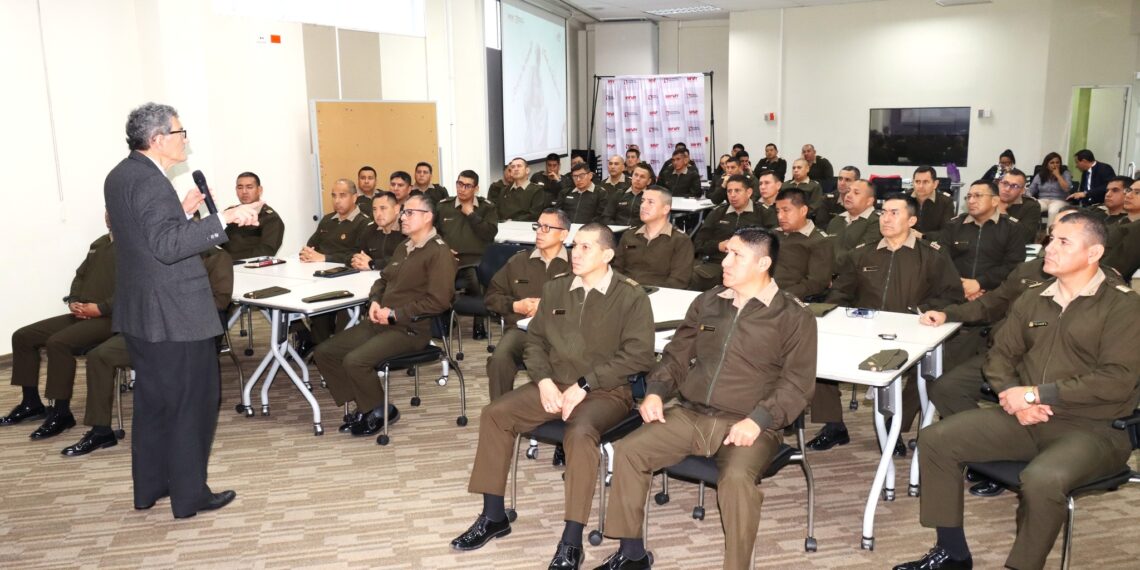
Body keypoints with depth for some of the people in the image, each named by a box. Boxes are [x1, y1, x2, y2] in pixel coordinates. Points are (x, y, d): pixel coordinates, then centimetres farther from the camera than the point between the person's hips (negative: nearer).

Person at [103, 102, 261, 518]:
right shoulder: (150, 182, -20)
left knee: (152, 401, 19)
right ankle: (189, 494, 11)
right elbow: (167, 246, -30)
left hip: (141, 313, 10)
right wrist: (223, 219, -33)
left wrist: (182, 212, 13)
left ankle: (149, 487, 31)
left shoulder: (120, 176, 11)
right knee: (193, 402, 2)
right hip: (174, 314, -10)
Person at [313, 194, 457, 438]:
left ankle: (381, 410, -2)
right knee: (324, 352, 1)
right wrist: (375, 301, 5)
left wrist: (394, 314, -17)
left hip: (410, 328, -9)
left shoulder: (439, 252, -11)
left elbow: (438, 301, -20)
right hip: (381, 322, 9)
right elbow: (383, 280, 28)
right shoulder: (403, 248, 18)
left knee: (354, 361, -27)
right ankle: (364, 406, 8)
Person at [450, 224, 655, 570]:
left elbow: (637, 355, -14)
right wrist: (544, 381, -8)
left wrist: (583, 385, -18)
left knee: (580, 432, -35)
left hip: (605, 392, -5)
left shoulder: (631, 296, -7)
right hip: (554, 384, 6)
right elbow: (534, 341, 12)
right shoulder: (554, 289, 9)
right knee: (495, 414, -12)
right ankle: (493, 517, -1)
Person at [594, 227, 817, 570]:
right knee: (628, 451, -13)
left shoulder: (793, 316, -2)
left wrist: (758, 419, -20)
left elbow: (797, 384, -7)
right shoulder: (707, 302, 12)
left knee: (736, 478, -35)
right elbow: (677, 355, 19)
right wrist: (656, 391, 1)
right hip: (690, 414, 5)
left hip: (749, 425, -4)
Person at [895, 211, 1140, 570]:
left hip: (1094, 428, -6)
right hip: (1024, 418, 6)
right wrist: (1013, 396, -9)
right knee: (936, 440, -9)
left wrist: (1036, 394, -17)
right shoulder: (1032, 299, 11)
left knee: (1042, 479, -37)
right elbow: (1000, 354, 13)